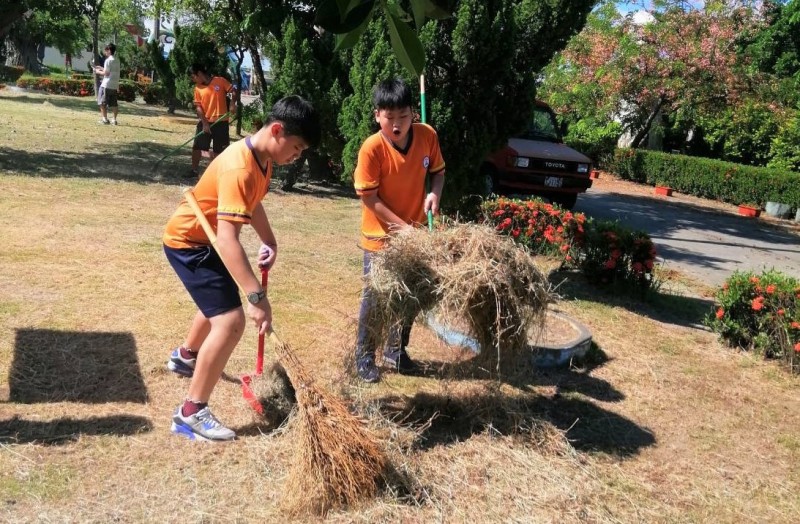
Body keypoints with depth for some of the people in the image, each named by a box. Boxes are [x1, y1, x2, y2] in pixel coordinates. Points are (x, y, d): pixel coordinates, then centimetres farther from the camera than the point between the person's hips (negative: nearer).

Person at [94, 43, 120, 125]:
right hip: (115, 85, 8)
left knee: (103, 103, 0)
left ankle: (105, 119, -2)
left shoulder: (108, 60, -12)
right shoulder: (117, 61, 13)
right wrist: (101, 68, 22)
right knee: (114, 103, 10)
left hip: (106, 85, -7)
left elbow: (106, 73, -15)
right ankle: (114, 120, 10)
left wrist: (98, 72, 1)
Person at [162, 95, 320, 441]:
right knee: (231, 320, -20)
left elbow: (254, 203, 17)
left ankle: (185, 356, 59)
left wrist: (269, 243, 4)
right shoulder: (240, 168, -33)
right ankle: (191, 414, -10)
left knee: (220, 303, 31)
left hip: (205, 240, 10)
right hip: (188, 243, -10)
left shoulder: (262, 157, -3)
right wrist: (257, 297, -46)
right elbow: (227, 239, -42)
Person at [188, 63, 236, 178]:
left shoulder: (220, 81, -6)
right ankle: (194, 171, 14)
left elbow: (233, 91, -1)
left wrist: (232, 103, -19)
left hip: (221, 122, -3)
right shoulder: (197, 87, 2)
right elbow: (198, 107, 0)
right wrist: (204, 123, -9)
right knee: (197, 147, 2)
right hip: (205, 122, 3)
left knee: (218, 149, 6)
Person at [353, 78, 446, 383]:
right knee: (375, 297, 4)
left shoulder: (427, 136, -11)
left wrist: (435, 193, -16)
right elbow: (369, 198, -19)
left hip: (415, 233, 4)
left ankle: (396, 350, 35)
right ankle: (364, 356, 23)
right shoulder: (372, 148, -23)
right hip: (381, 236, -4)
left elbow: (438, 171, 5)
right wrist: (402, 226, -21)